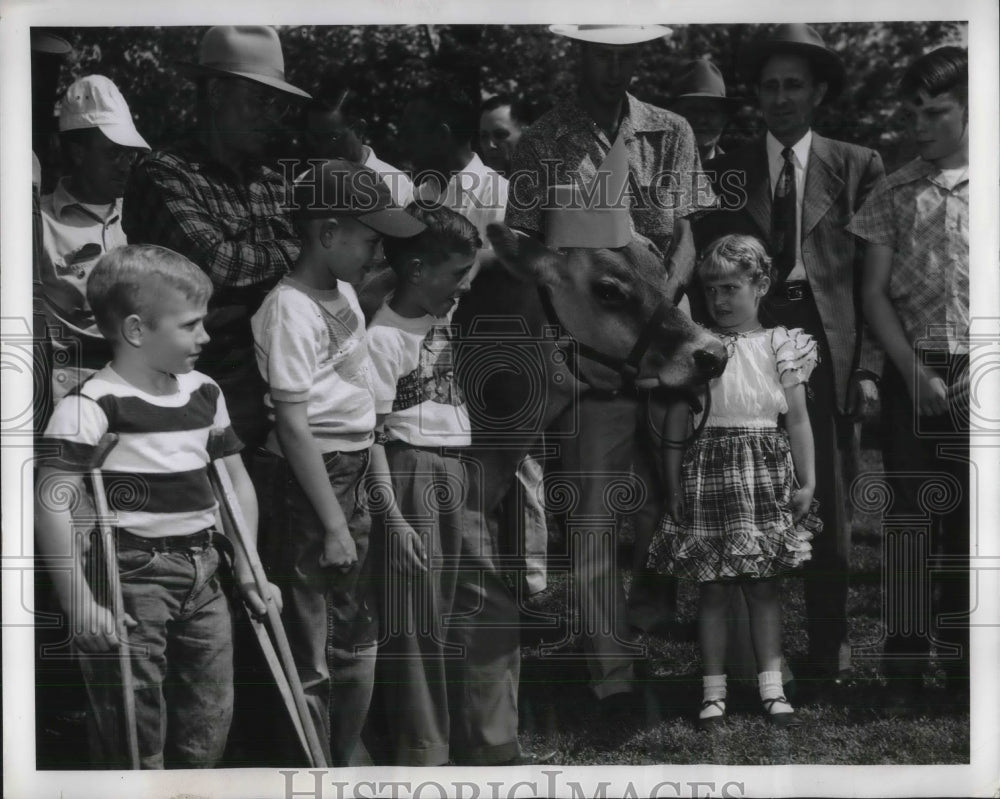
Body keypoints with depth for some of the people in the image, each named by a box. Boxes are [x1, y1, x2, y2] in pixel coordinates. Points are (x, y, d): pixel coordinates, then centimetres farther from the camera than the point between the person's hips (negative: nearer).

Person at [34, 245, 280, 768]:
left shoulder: (205, 394, 9)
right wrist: (79, 604, -20)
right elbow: (53, 503, -17)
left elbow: (235, 482, 18)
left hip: (202, 576, 7)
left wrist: (248, 573, 15)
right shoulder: (92, 405, -14)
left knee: (208, 730, 13)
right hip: (131, 576, -7)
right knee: (136, 745, -3)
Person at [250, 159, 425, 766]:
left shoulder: (346, 293, 8)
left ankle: (350, 760, 34)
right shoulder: (290, 310, -17)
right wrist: (333, 526, -18)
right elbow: (295, 426, -19)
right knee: (312, 652, 0)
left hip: (355, 476, 9)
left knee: (361, 638, 18)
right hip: (310, 483, -9)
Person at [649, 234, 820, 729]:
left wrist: (807, 481, -1)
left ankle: (771, 687, 13)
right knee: (712, 588, 3)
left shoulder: (779, 346, 1)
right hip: (708, 472, 0)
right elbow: (676, 422, 5)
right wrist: (674, 486, 3)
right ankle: (714, 691, 11)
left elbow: (798, 418, 3)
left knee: (763, 586, 6)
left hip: (764, 471, 0)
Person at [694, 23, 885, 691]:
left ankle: (829, 649, 13)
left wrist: (868, 366, -5)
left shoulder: (857, 167, 9)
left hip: (824, 343, -1)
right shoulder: (725, 173, 12)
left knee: (827, 504, 3)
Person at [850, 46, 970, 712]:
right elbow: (875, 293, 5)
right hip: (914, 375, 1)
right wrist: (914, 371, -6)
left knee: (971, 520, 1)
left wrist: (980, 372, -10)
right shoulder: (894, 194, 7)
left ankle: (960, 657, 11)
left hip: (979, 378, -1)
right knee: (912, 516, 0)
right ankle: (906, 664, 5)